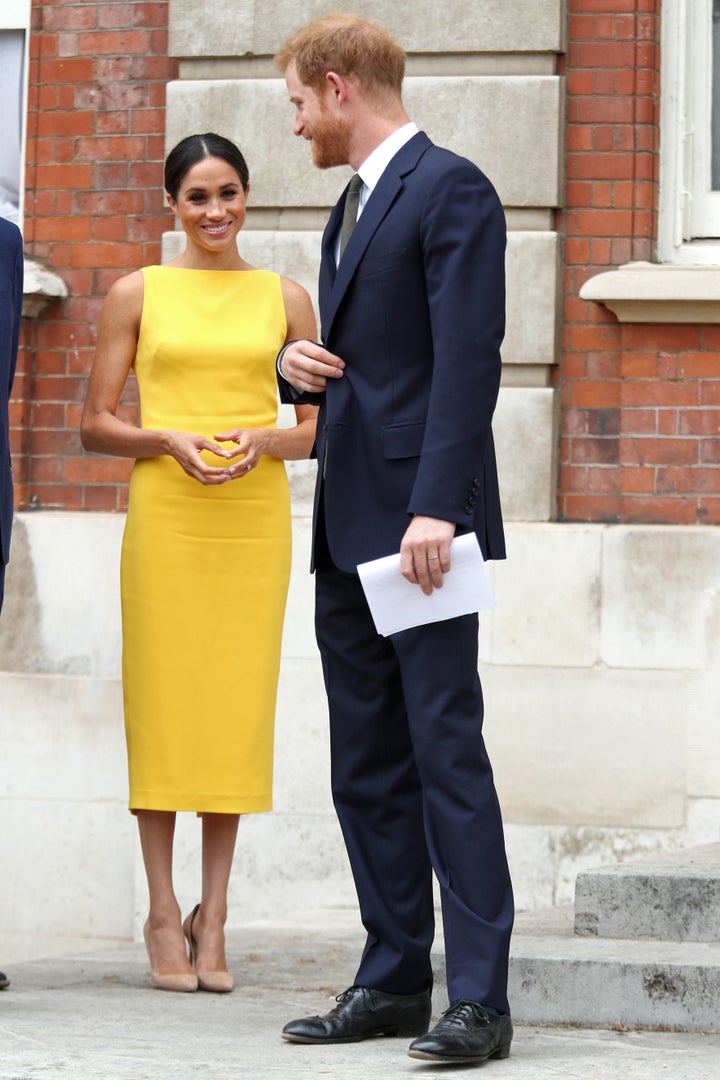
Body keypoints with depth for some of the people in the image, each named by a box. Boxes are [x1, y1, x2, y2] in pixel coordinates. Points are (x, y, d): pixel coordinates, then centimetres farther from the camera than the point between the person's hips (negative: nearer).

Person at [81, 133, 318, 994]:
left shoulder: (284, 299, 10)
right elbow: (96, 424, 5)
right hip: (164, 512, -1)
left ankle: (212, 917, 6)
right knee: (162, 704, -3)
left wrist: (263, 441, -9)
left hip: (255, 516, 1)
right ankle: (163, 915, 4)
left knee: (236, 705, 1)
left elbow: (321, 427, 11)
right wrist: (172, 440, -13)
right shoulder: (138, 294, 6)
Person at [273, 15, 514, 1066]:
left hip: (420, 523, -9)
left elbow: (467, 360, -17)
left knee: (447, 750, -11)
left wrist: (435, 509, -24)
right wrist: (296, 364, 6)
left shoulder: (450, 190, -8)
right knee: (367, 766, 9)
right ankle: (394, 980, 15)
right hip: (349, 530, 10)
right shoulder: (353, 205, 21)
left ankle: (479, 998, -11)